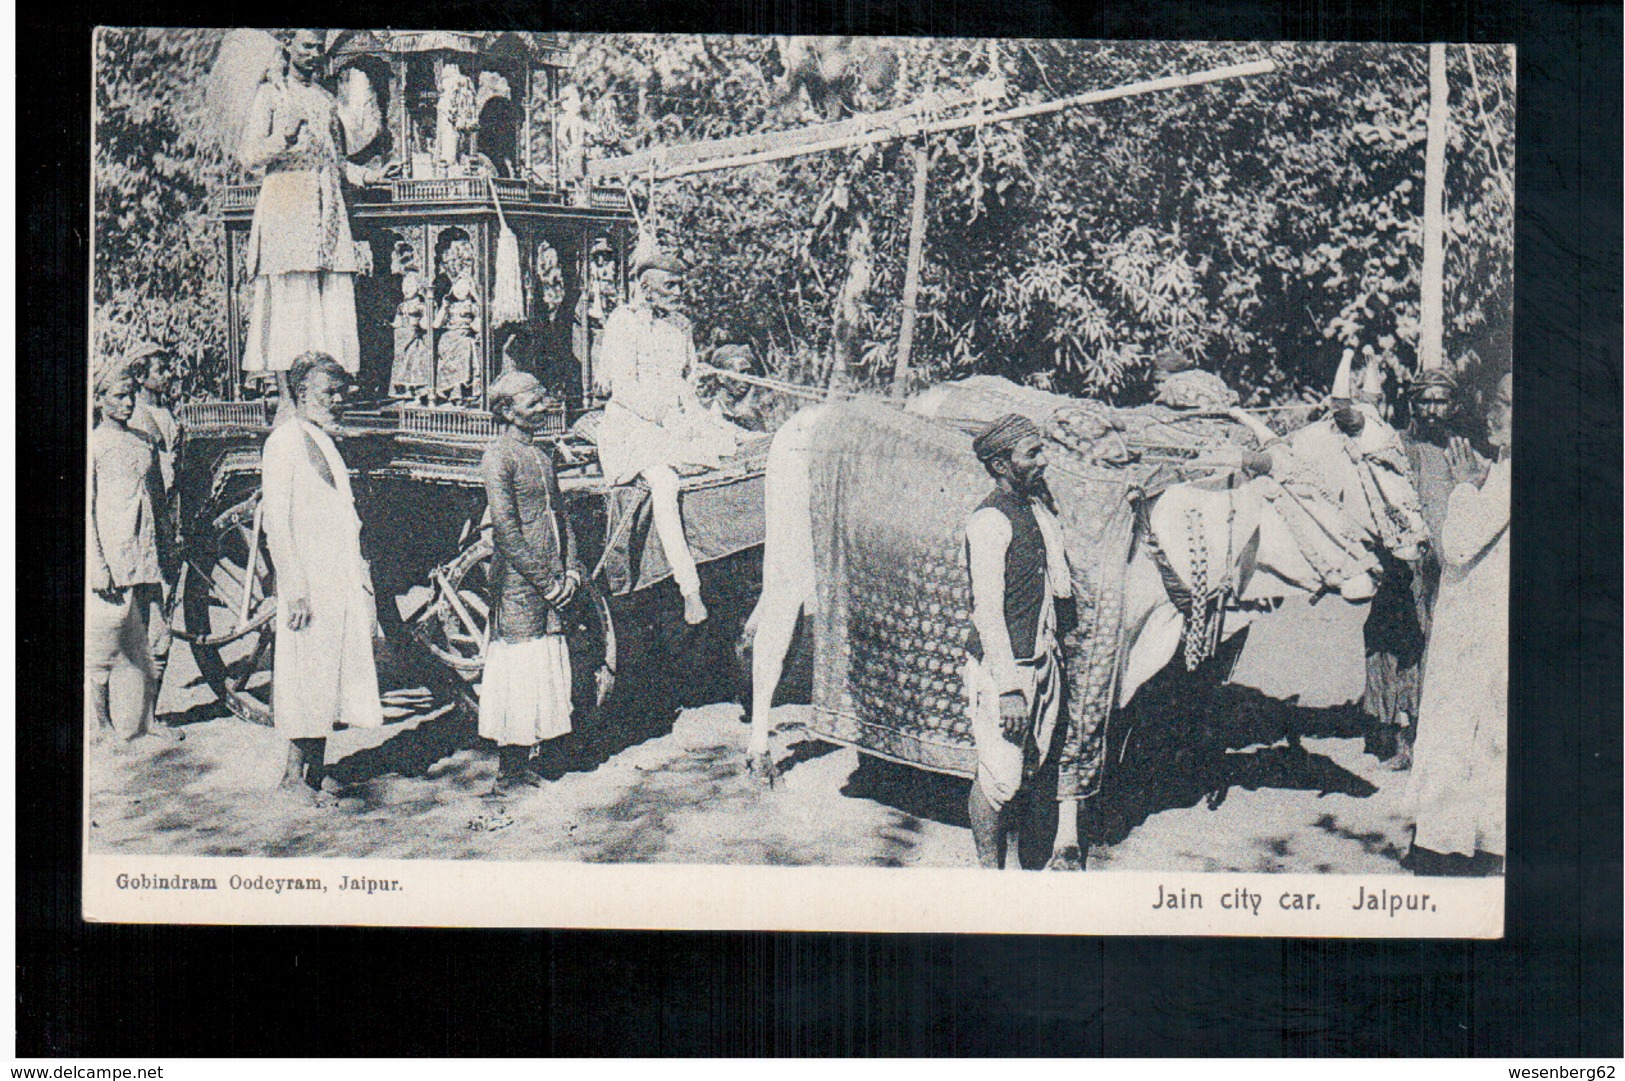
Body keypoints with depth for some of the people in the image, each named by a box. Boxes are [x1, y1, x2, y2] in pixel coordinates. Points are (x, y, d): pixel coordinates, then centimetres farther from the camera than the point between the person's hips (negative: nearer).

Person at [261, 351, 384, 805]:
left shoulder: (327, 444, 19)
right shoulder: (285, 442, -7)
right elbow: (277, 524, -12)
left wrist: (363, 590, 18)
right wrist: (295, 590, -19)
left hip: (343, 585, 8)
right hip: (308, 584, -8)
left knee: (330, 680, 8)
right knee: (307, 677, -4)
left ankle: (313, 775, 15)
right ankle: (295, 775, 6)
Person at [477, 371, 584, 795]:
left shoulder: (540, 455, 17)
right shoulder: (498, 456, -10)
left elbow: (560, 515, 20)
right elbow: (506, 529, -16)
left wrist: (570, 570, 7)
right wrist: (545, 581, -15)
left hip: (550, 589, 8)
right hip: (517, 585, -8)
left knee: (546, 676, 10)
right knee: (517, 674, -4)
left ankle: (521, 767, 20)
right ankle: (508, 775, 4)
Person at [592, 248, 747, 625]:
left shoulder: (679, 326, 19)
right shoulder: (623, 322, -3)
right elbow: (622, 386, -12)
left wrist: (701, 415, 6)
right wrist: (662, 418, -18)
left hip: (679, 417, 7)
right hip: (633, 421, -7)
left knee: (739, 446, -14)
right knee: (663, 483, -33)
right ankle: (690, 590, -37)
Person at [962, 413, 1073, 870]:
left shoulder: (1037, 508, 10)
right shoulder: (989, 521, -16)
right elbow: (987, 611, -19)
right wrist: (1008, 687, -21)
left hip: (1042, 660, 8)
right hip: (1003, 667, -8)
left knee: (1030, 769, 17)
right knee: (999, 778, -1)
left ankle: (1034, 866, 29)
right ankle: (990, 872, 13)